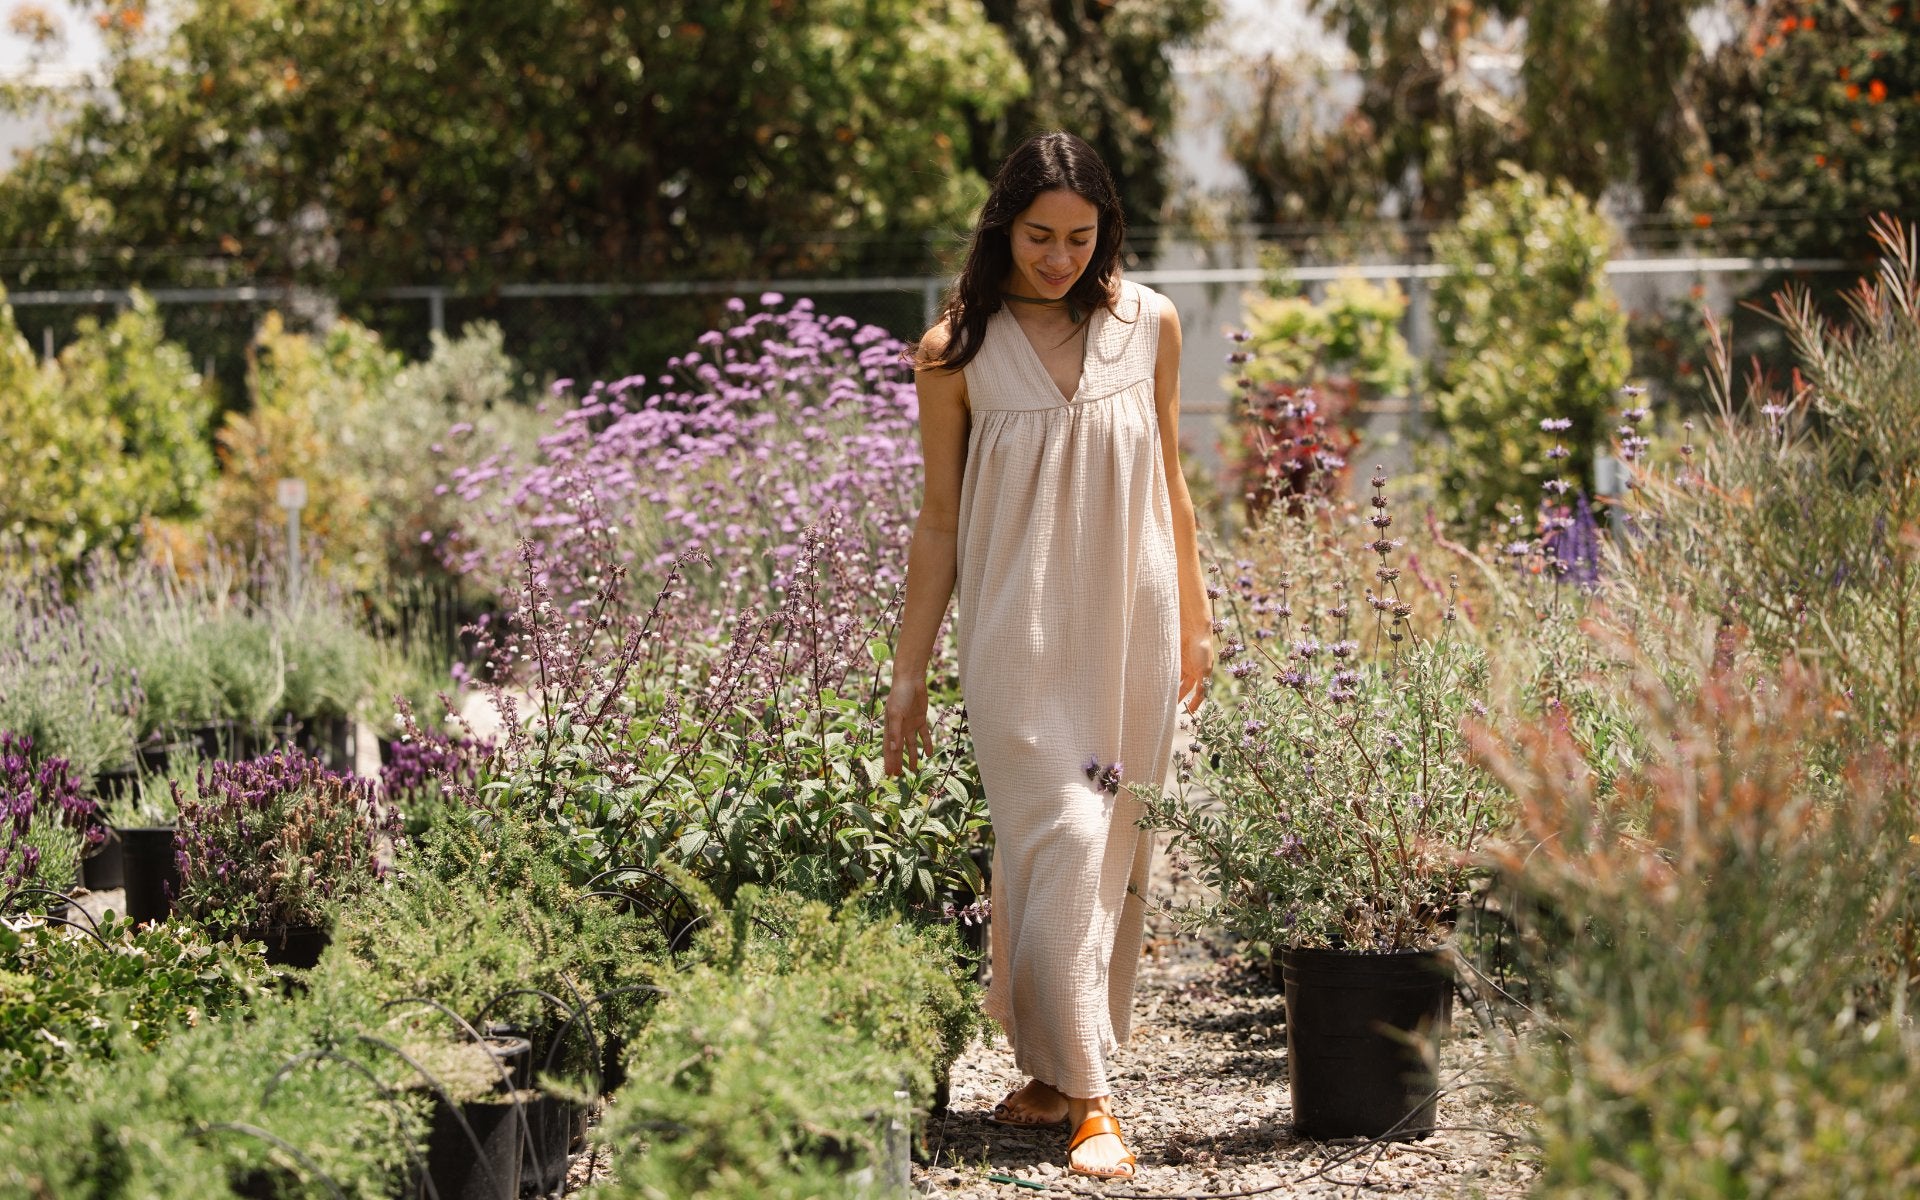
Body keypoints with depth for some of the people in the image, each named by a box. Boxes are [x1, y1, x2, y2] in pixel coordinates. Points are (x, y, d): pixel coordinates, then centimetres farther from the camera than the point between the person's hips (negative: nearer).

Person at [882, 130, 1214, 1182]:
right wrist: (908, 674, 4)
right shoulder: (957, 352, -2)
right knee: (1059, 842, -11)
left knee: (1113, 853, 6)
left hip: (1131, 625, 3)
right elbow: (938, 521, 3)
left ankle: (1062, 1071, 18)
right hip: (1018, 632, -3)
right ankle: (1085, 1096, -9)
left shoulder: (1147, 324, 5)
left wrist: (1194, 619, 16)